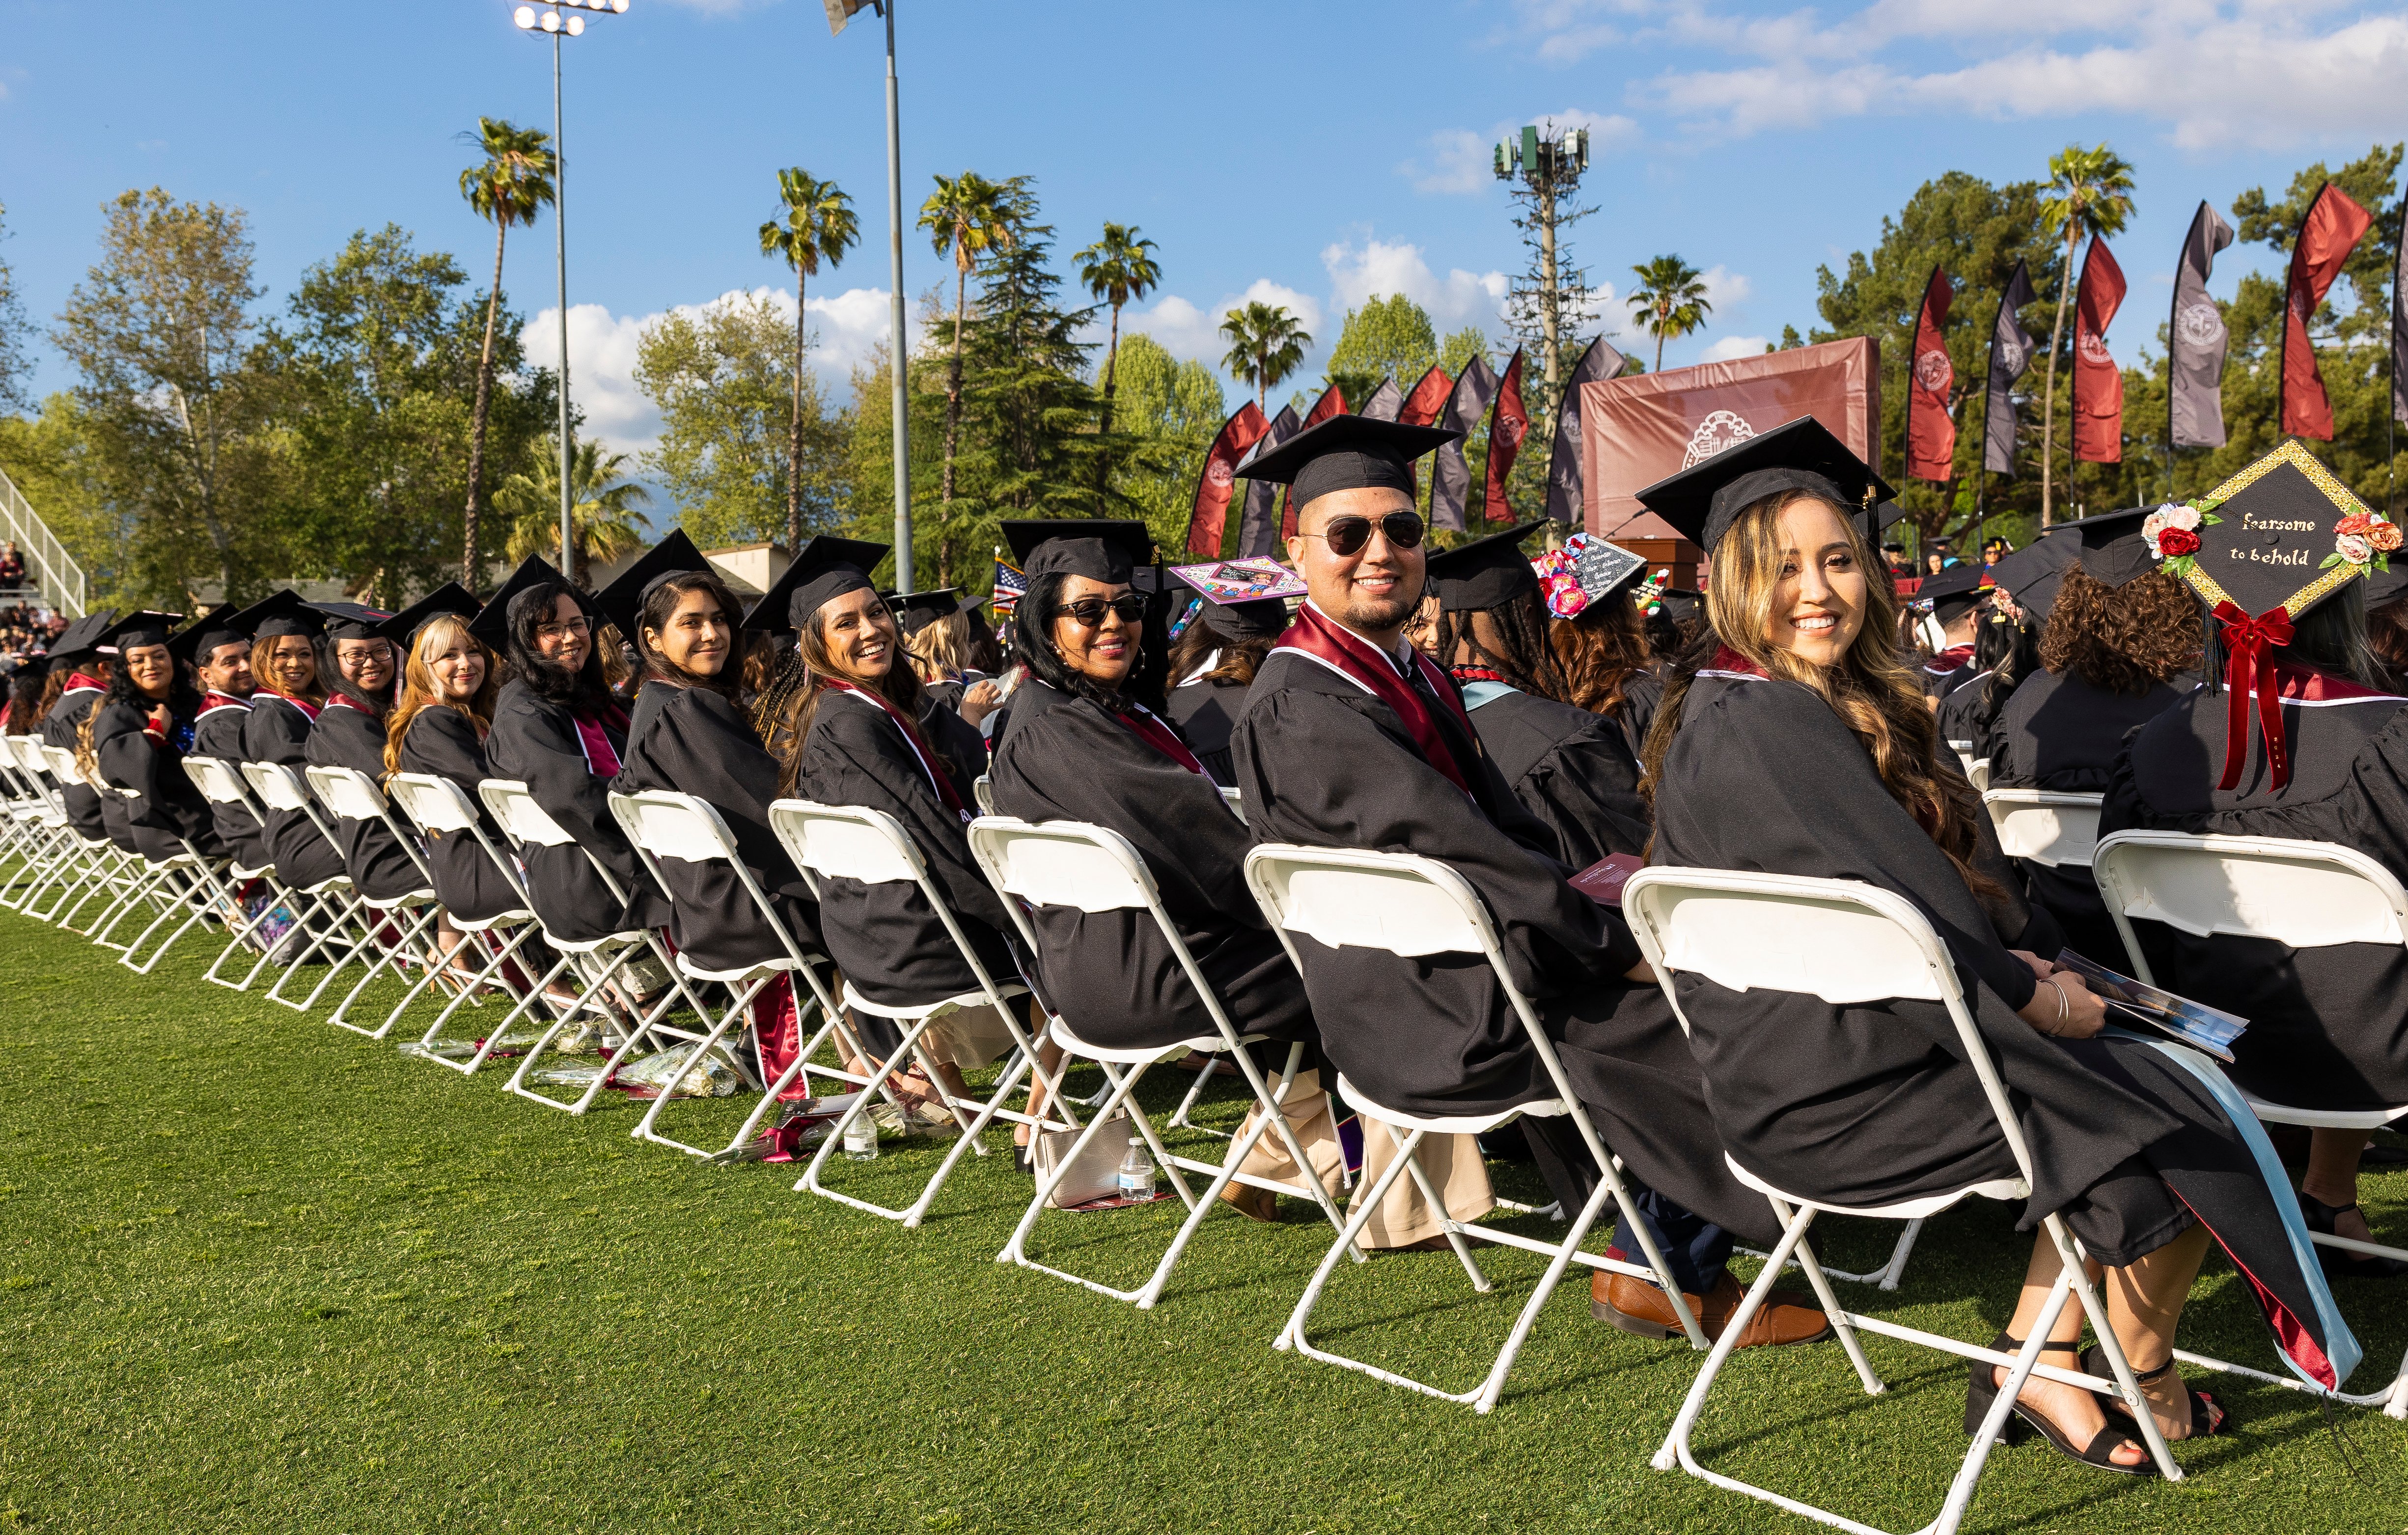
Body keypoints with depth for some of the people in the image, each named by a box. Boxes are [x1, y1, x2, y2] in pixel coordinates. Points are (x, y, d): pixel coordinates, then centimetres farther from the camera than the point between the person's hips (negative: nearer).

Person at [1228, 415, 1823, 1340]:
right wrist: (1618, 944, -19)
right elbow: (1445, 844, -23)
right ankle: (1674, 1275, 11)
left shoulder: (1409, 673, 13)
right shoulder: (1301, 710, -18)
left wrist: (1573, 889, -3)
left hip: (1477, 966, 9)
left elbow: (1506, 832, 15)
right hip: (1432, 1021, -9)